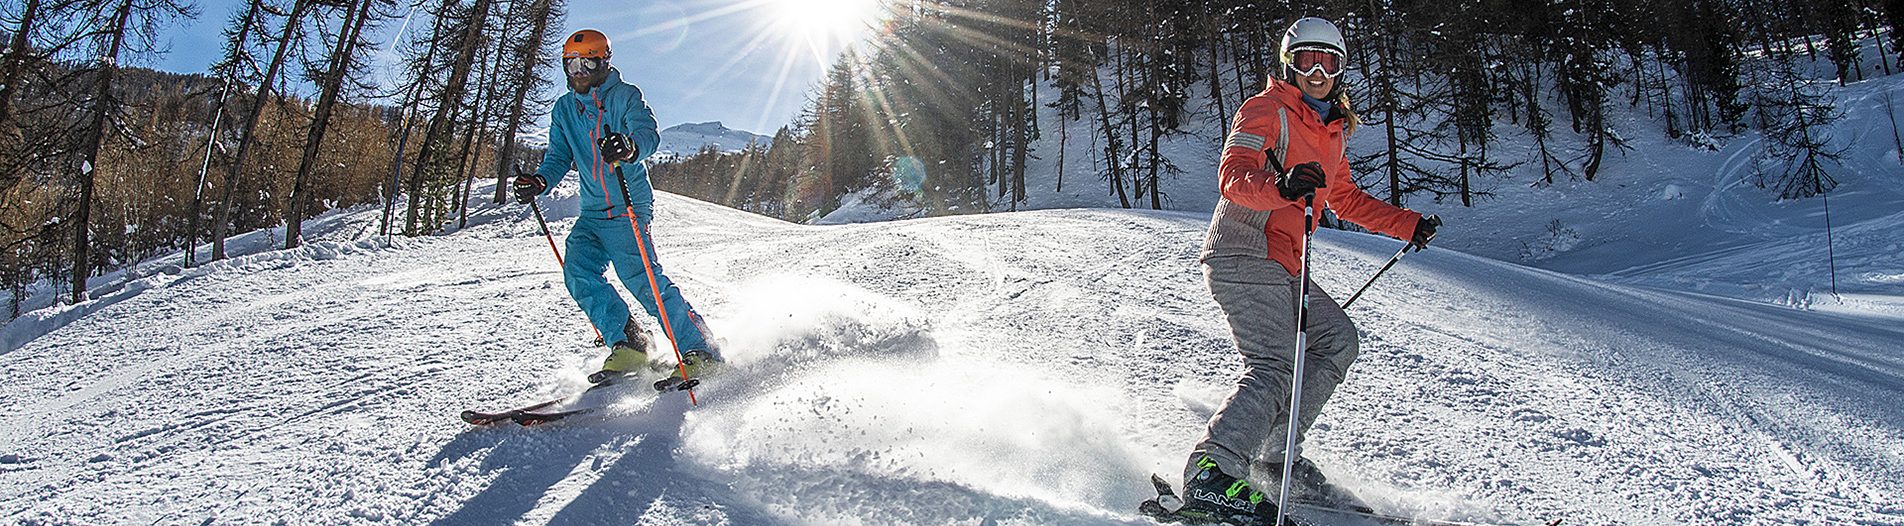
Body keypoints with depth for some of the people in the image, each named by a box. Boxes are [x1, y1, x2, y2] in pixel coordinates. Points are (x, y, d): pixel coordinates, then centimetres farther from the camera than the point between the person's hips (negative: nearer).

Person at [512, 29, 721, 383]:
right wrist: (539, 181, -7)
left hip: (629, 206, -7)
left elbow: (649, 134, -22)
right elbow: (559, 158, 15)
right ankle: (629, 343, -4)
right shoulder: (564, 109, 14)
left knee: (640, 277, -20)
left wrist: (629, 147, -46)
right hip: (592, 213, 7)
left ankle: (701, 351, -17)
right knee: (578, 271, -13)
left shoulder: (625, 96, -4)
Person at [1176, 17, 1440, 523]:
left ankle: (1274, 451, 11)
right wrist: (1282, 187, -41)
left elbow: (1346, 199, 34)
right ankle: (1210, 475, -27)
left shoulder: (1331, 131, 22)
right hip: (1243, 255, -9)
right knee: (1275, 365, -22)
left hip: (1281, 267, 9)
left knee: (1337, 338, 12)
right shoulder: (1265, 110, -6)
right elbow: (1232, 177, -22)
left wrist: (1408, 224, 32)